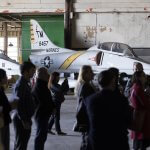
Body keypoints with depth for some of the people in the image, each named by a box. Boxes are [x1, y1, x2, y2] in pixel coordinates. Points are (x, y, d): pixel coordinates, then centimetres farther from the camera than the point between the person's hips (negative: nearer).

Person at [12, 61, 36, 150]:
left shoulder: (26, 83, 12)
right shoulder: (20, 85, -19)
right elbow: (18, 104, -24)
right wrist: (24, 121, -23)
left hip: (25, 118, 10)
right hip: (22, 119, -10)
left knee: (23, 142, 18)